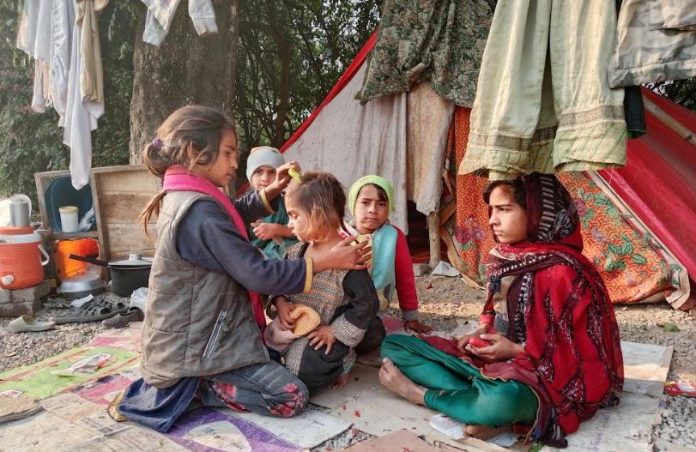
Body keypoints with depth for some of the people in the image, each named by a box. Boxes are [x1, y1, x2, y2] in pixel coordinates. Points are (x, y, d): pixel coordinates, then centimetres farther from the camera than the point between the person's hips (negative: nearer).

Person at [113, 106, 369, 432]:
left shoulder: (181, 197, 5)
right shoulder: (199, 211, -26)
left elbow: (235, 215, 25)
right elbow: (259, 275, -26)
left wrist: (271, 191, 8)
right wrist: (325, 261, -17)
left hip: (189, 337, 10)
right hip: (194, 348, -10)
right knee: (292, 397, -13)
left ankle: (186, 383, 14)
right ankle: (189, 387, -4)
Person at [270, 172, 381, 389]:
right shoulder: (297, 252, 0)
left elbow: (367, 304, -21)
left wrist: (335, 332, -17)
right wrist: (280, 302, -9)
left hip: (323, 336, -7)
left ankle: (341, 362, 10)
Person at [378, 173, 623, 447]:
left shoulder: (564, 271, -17)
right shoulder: (506, 258, 5)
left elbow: (581, 352, -15)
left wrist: (517, 351, -17)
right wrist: (482, 334, 0)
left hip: (541, 377, -8)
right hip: (492, 359, 8)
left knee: (500, 400, -45)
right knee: (393, 346, -2)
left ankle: (423, 395, -15)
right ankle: (479, 399, -20)